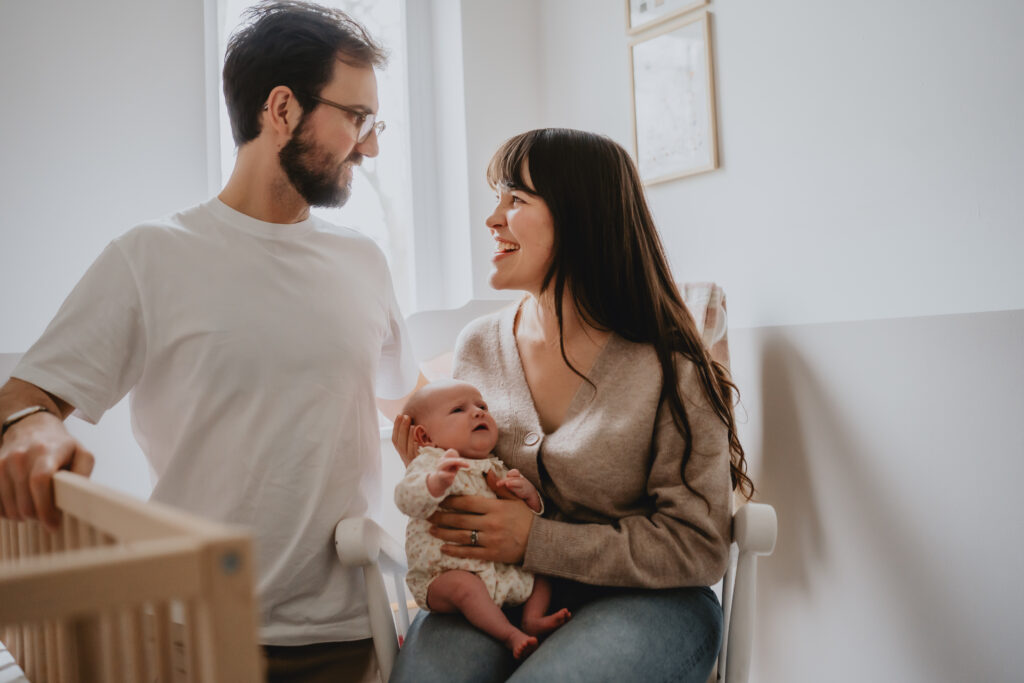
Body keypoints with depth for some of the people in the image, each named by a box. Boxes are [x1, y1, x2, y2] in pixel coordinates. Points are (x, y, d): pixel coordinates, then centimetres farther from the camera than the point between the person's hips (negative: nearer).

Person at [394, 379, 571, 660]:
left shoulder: (495, 468, 11)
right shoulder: (431, 464, -12)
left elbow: (534, 511, 18)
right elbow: (407, 500, -32)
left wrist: (528, 492, -8)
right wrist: (437, 481, -53)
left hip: (503, 569, 7)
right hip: (446, 573, -7)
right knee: (463, 585, -35)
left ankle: (533, 618, 0)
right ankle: (509, 634, -27)